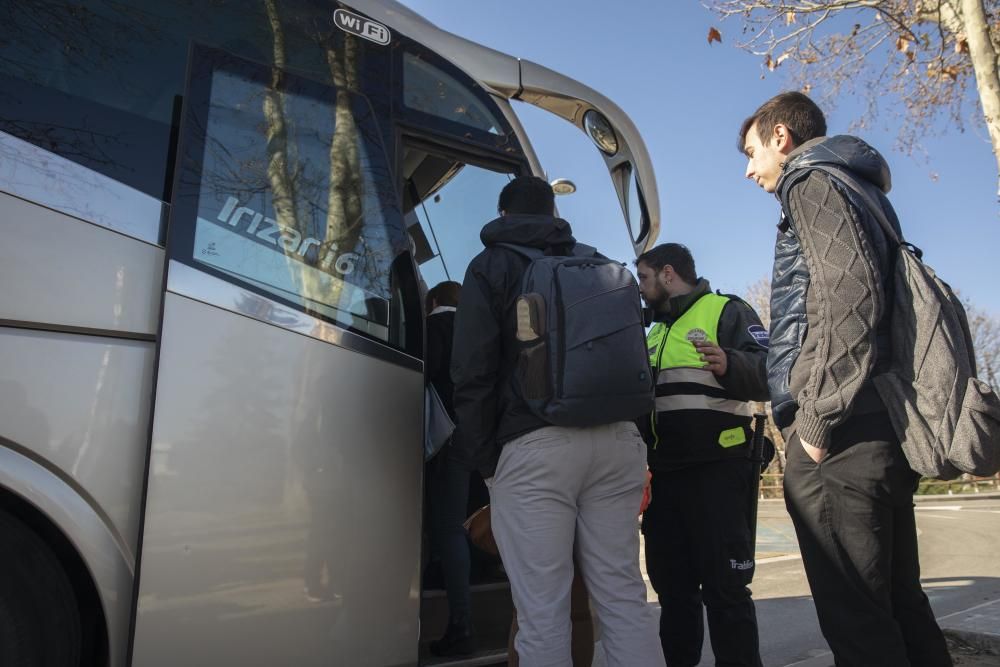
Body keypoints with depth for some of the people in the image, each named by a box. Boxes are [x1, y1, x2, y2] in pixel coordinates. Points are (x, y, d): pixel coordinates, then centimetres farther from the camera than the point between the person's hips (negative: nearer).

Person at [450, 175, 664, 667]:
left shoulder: (490, 267, 7)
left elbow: (473, 371, -4)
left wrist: (482, 455, 0)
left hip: (533, 445, -5)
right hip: (615, 439, 6)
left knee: (542, 609, -1)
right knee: (623, 594, 10)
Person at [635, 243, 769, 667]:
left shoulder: (727, 311, 0)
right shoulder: (655, 334, 22)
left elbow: (769, 372, -16)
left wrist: (730, 365, -34)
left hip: (716, 473, -7)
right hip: (664, 476, 7)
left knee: (724, 589, -2)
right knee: (672, 588, 14)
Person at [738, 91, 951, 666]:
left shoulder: (811, 181, -1)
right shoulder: (859, 190, 25)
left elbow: (851, 295, -18)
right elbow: (873, 296, 21)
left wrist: (818, 417, -16)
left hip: (843, 434, -10)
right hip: (881, 426, 10)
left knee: (856, 617, -3)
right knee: (901, 605, 15)